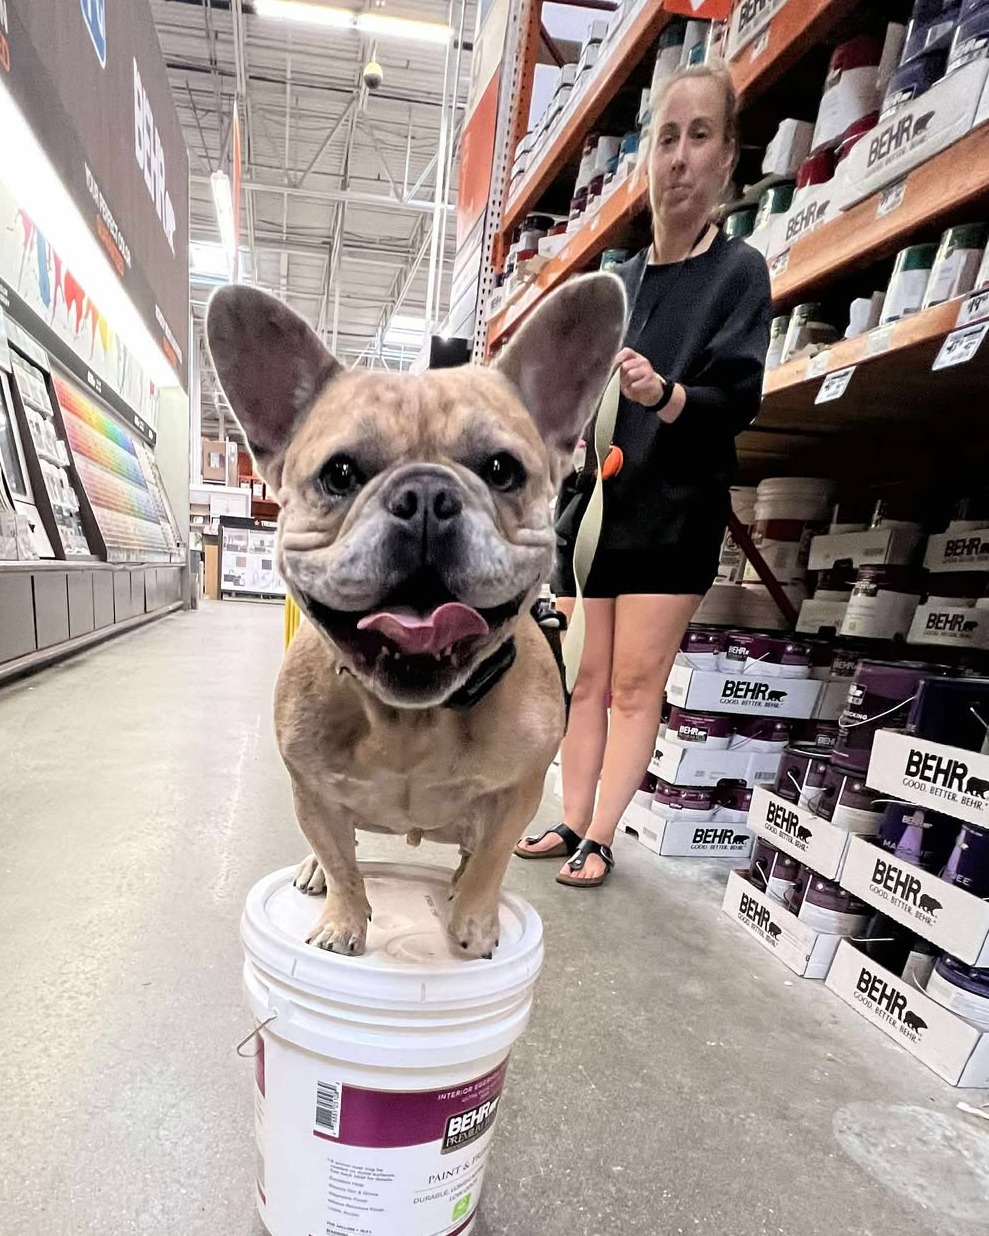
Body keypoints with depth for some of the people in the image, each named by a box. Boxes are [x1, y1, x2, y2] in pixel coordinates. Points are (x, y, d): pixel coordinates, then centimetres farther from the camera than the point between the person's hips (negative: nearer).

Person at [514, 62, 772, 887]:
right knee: (586, 678, 6)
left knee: (636, 685, -5)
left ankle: (602, 840, 6)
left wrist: (664, 394, -28)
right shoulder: (615, 283, 14)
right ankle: (573, 823, 17)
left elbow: (737, 400, -10)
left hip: (673, 513, -5)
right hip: (592, 507, 5)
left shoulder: (739, 270, 1)